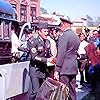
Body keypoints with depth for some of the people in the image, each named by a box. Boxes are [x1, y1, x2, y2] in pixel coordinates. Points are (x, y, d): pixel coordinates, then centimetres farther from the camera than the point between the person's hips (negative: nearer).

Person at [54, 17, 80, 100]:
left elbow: (61, 53, -17)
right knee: (72, 91, 15)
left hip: (65, 68, -9)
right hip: (73, 68, 9)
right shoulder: (76, 36, 14)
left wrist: (57, 70, -16)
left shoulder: (64, 35, -12)